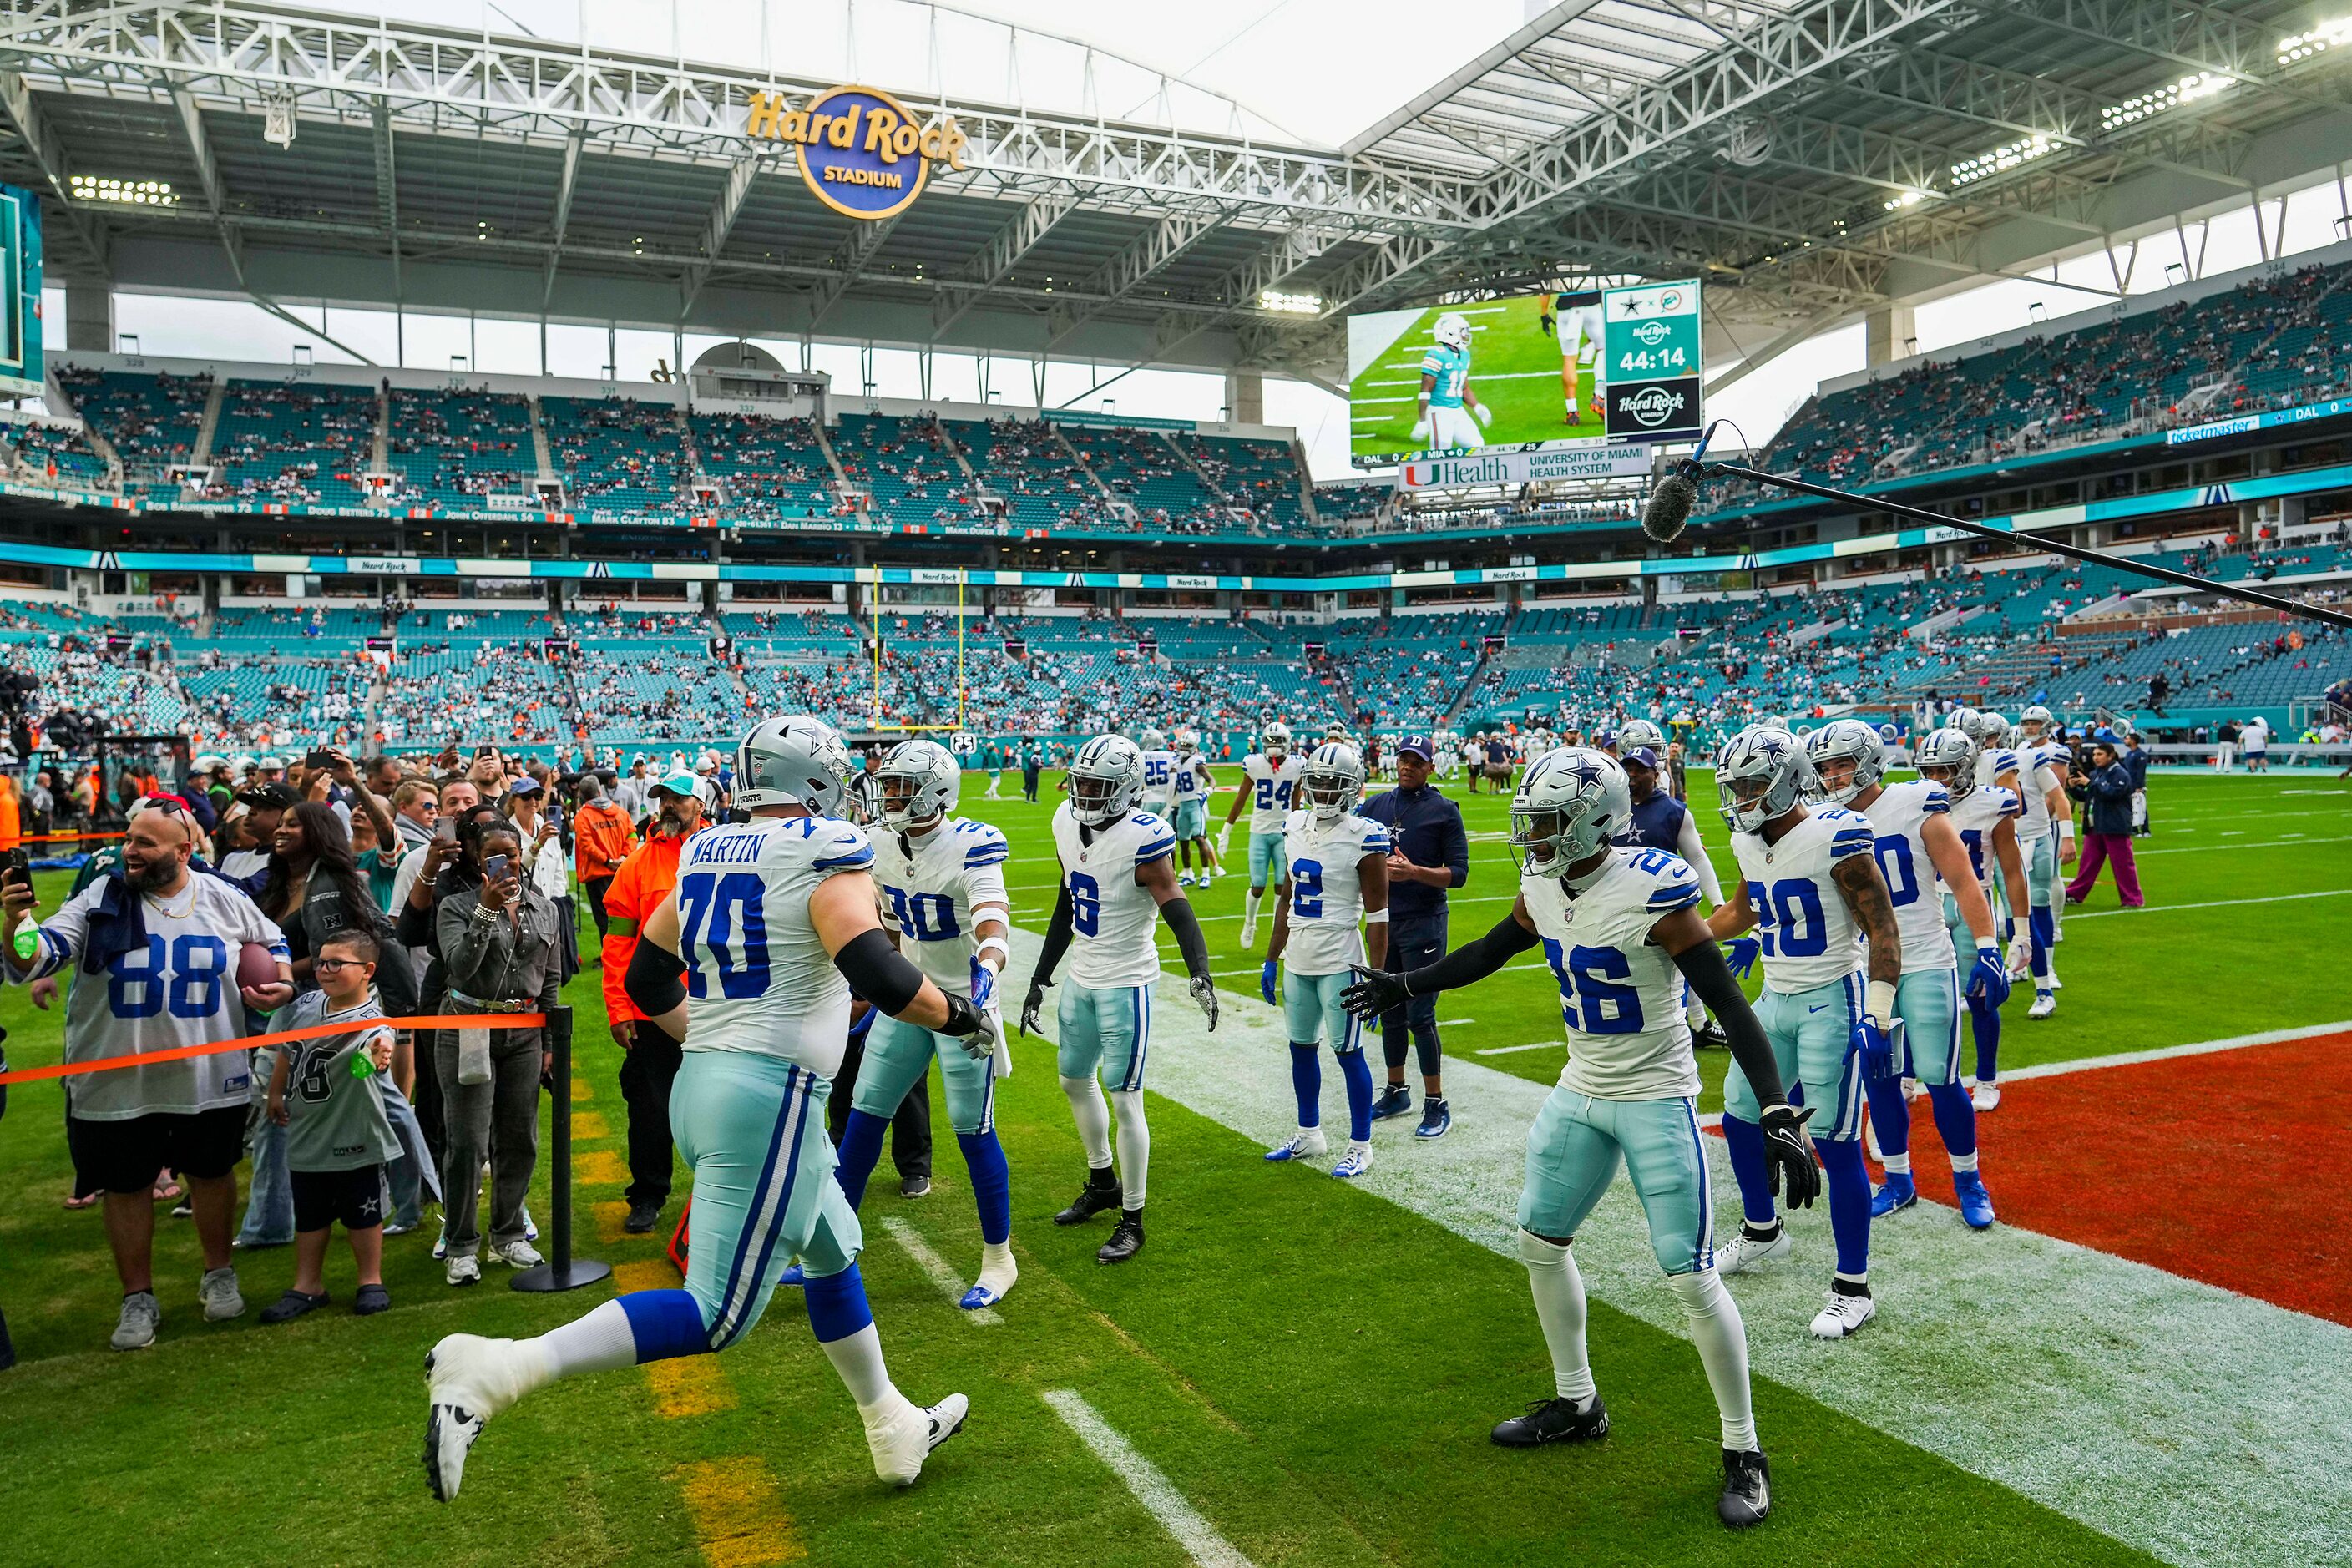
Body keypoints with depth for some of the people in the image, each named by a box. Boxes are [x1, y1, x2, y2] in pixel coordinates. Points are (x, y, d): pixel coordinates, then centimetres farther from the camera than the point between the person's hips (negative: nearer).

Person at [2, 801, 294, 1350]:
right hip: (118, 1082, 0)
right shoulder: (100, 900, -5)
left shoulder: (224, 899, -1)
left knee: (212, 1174, 16)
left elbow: (273, 942, 14)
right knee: (125, 1187, 11)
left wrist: (281, 984, -4)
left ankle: (218, 1275, 36)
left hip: (209, 1078, 1)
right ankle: (138, 1299, 28)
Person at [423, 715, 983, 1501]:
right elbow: (879, 974, -22)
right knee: (717, 1314, -3)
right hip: (772, 1096, -9)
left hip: (701, 1085, 9)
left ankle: (895, 1431, 37)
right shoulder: (826, 856, -10)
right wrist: (964, 1017, -6)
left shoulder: (706, 855, 11)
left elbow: (648, 979, 19)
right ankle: (494, 1371, -12)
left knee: (833, 1255, 23)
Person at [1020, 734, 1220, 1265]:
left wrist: (1200, 971, -45)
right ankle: (1102, 1183, 42)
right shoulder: (1068, 824, 2)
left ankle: (1132, 1221, 12)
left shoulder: (1143, 839, -21)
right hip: (1081, 980, 8)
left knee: (1125, 1099, -3)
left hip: (1126, 983, -8)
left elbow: (1177, 910, -27)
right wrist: (1039, 980, 15)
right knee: (1074, 1079, 21)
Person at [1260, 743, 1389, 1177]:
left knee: (1348, 1053, 2)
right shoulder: (1296, 827, 6)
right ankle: (1309, 1135, 32)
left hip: (1340, 962, -7)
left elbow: (1377, 916, -12)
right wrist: (1271, 960, 15)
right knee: (1302, 1047, 16)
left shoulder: (1363, 838, -14)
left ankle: (1360, 1146, 16)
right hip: (1298, 961, 7)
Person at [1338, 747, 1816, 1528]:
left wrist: (1778, 1116, -31)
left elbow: (1731, 1006, -24)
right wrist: (1403, 985, 26)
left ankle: (1743, 1454, 14)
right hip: (1580, 1092, 8)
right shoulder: (1543, 891, -3)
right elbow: (1488, 952, 17)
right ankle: (1576, 1404, 35)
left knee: (1690, 1277, -6)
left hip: (1656, 1098, -7)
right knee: (1540, 1241, 15)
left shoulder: (1651, 893, -24)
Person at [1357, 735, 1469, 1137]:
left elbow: (1458, 873, -9)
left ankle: (1436, 1105, 6)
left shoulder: (1444, 811, -5)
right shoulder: (1374, 806, 9)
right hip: (1382, 919, 5)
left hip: (1423, 922, -5)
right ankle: (1396, 1092, 28)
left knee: (1420, 1016, -5)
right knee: (1390, 1012, 14)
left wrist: (1414, 871, -22)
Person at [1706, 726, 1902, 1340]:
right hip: (1773, 1001, 8)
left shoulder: (1834, 839, -18)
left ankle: (1854, 1289, 9)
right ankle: (1763, 1231, 40)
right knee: (1740, 1120, 16)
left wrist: (1877, 1021, -22)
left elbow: (1883, 931, -16)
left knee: (1836, 1145, -4)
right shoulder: (1749, 842, 5)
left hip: (1829, 1004, -8)